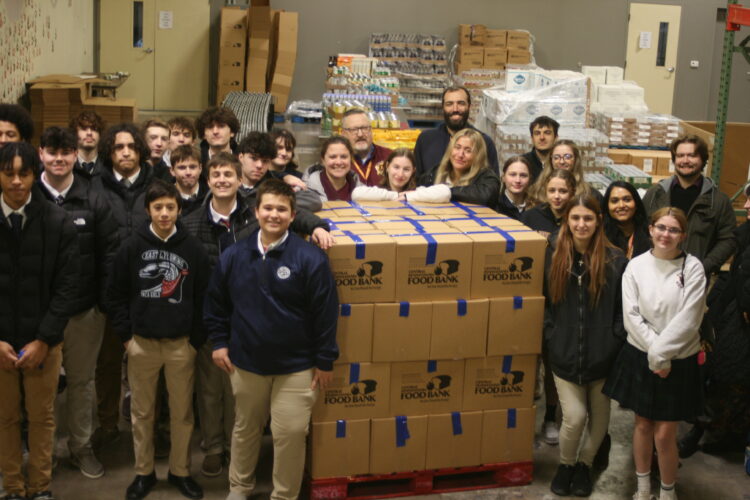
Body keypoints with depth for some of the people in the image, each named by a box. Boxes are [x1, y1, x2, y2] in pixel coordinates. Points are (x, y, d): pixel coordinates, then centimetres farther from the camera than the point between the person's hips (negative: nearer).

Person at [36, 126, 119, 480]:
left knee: (82, 380, 12)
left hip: (85, 308, 1)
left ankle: (81, 447, 26)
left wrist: (106, 301, -3)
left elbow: (110, 252, 1)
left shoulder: (93, 200, 0)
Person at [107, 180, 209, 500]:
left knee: (182, 412, 8)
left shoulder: (193, 248, -2)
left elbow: (203, 298, 1)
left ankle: (180, 471, 23)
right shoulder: (132, 247, -1)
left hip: (181, 344, 0)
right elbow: (116, 294, 3)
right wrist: (126, 336, -2)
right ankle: (143, 473, 24)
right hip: (141, 344, 1)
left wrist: (196, 340, -3)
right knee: (142, 412, 10)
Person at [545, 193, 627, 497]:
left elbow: (624, 309, -1)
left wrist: (614, 343, -8)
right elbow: (543, 302, 6)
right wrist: (551, 337, -2)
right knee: (574, 417, -6)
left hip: (602, 355, 0)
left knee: (599, 418, 13)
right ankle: (565, 465, 22)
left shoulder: (615, 260, -5)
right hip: (564, 355, 0)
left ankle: (584, 465, 36)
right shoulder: (552, 256, -1)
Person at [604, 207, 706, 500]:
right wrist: (654, 350, -14)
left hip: (679, 361, -2)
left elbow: (688, 319, -14)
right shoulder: (636, 266, -2)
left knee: (664, 434, 0)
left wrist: (661, 353, -15)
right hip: (639, 357, 2)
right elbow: (631, 316, -5)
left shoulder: (692, 268, -9)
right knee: (642, 424, 14)